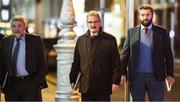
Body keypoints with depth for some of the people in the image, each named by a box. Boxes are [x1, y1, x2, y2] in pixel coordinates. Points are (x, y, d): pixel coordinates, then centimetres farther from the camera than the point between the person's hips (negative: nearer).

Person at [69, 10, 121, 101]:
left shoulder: (110, 39, -1)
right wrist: (73, 80, 8)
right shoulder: (81, 40, 10)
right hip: (85, 87, 3)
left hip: (103, 88, -3)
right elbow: (76, 62, 12)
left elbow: (116, 63, -3)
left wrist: (115, 81, -9)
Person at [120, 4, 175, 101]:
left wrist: (170, 74, -2)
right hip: (136, 76, 1)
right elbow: (125, 54, 5)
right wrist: (123, 73, -4)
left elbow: (168, 55, 4)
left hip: (155, 77, -1)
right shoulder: (131, 32, 5)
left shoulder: (162, 32, 3)